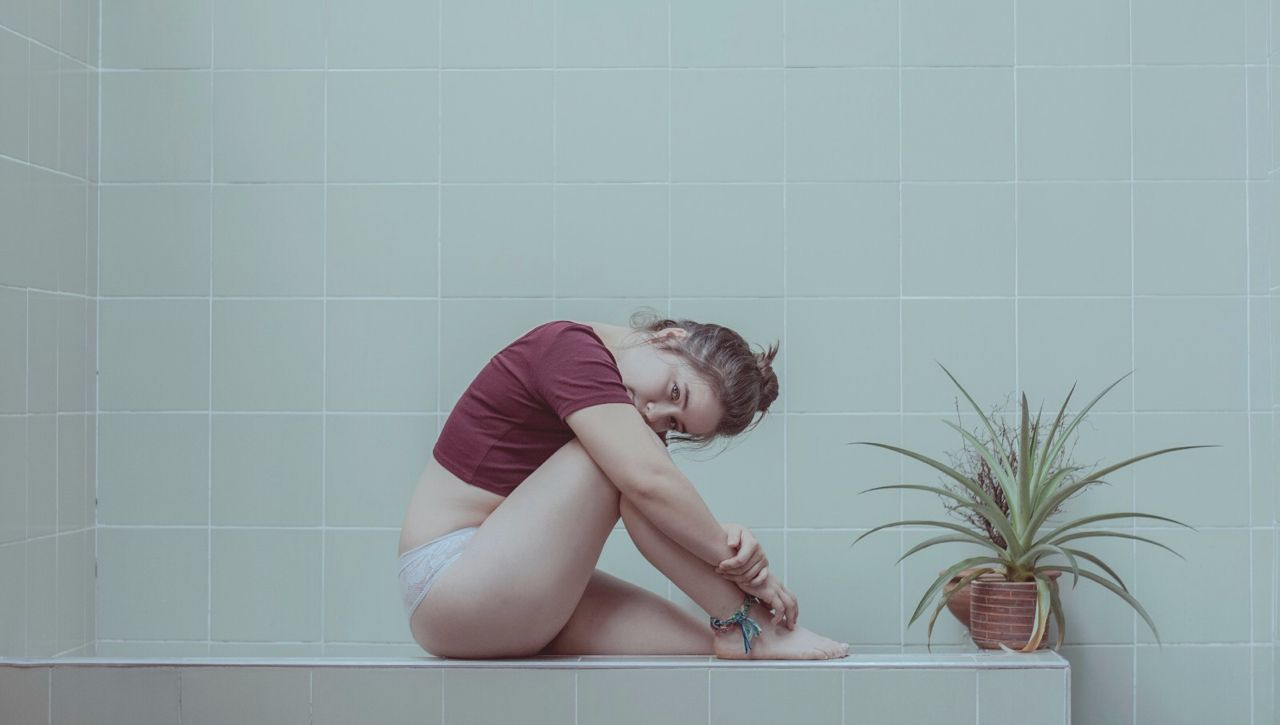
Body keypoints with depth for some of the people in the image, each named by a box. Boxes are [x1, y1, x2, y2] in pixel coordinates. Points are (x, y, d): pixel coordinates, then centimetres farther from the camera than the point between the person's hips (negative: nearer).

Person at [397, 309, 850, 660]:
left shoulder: (636, 424, 10)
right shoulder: (571, 349, -16)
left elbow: (665, 533, -3)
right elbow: (650, 482, -28)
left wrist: (732, 549, -23)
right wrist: (737, 558, -20)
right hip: (450, 578, -8)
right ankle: (743, 624, -17)